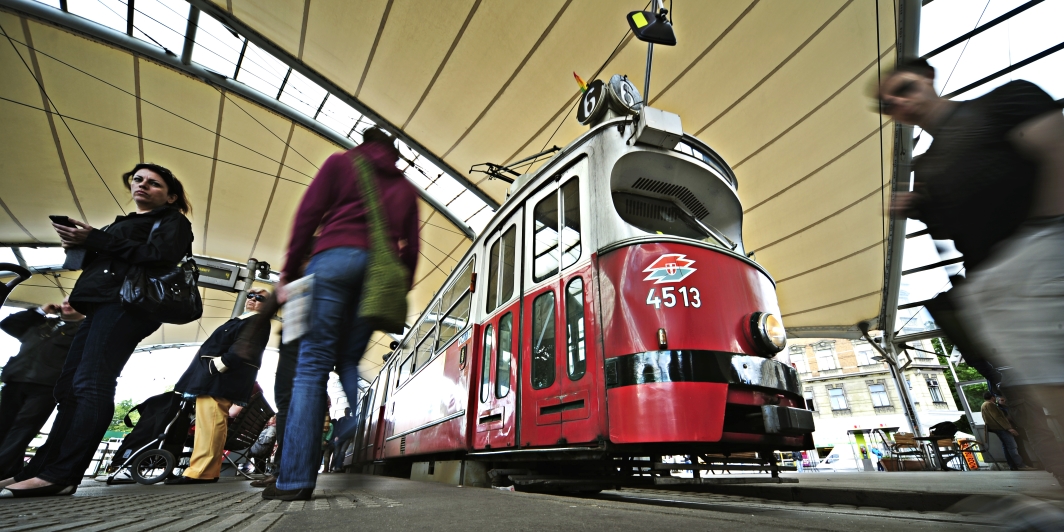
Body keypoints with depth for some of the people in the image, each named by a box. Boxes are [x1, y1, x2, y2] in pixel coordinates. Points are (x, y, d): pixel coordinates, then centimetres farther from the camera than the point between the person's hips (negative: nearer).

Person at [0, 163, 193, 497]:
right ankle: (41, 468, 5)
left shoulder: (173, 220, 7)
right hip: (99, 304, 9)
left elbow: (161, 256, -13)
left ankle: (60, 475, -17)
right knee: (69, 388, 3)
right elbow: (98, 259, 25)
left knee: (91, 383, -16)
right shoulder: (123, 222, 31)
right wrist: (79, 242, 5)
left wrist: (95, 240, -9)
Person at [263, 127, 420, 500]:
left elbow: (308, 214, 5)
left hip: (335, 257, -3)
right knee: (350, 362, 13)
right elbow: (410, 246, 14)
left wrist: (288, 273, 5)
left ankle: (296, 479, -6)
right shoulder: (405, 187, 24)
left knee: (313, 363, -3)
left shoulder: (340, 162, 17)